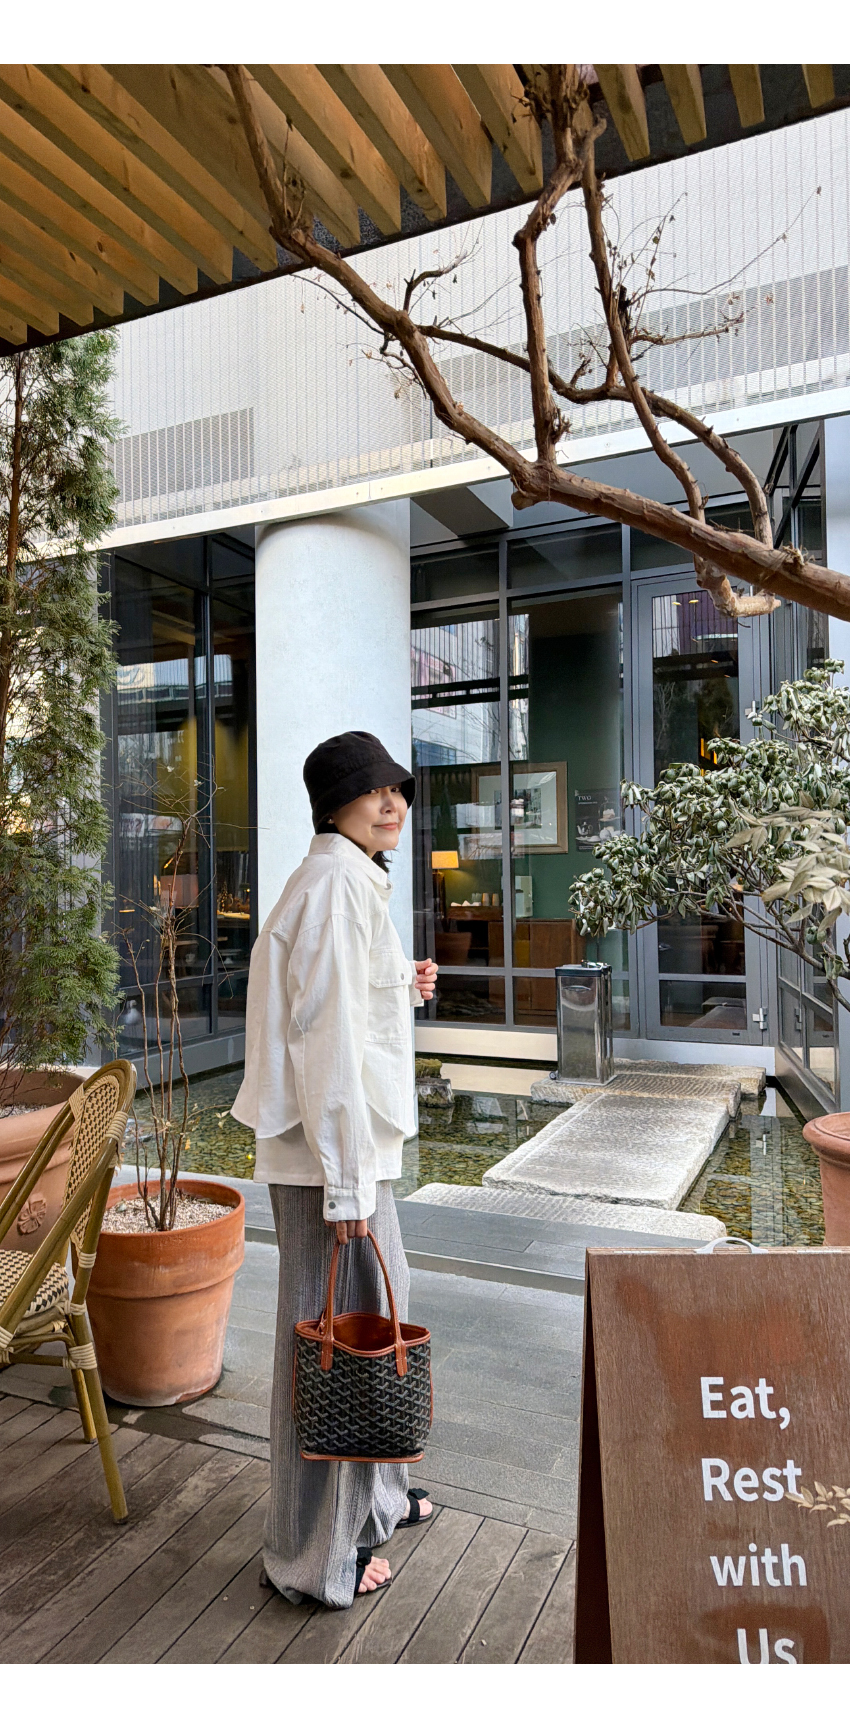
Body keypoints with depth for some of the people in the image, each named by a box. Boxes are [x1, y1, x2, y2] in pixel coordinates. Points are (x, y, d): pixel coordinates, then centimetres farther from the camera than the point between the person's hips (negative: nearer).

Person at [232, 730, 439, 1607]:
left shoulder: (354, 880, 13)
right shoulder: (335, 884, -19)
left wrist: (401, 989, 9)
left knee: (379, 1306, 23)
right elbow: (325, 1033, -24)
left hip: (355, 1140, 11)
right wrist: (344, 1179, -22)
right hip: (331, 1148, -10)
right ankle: (315, 1555, 26)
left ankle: (371, 1493, 45)